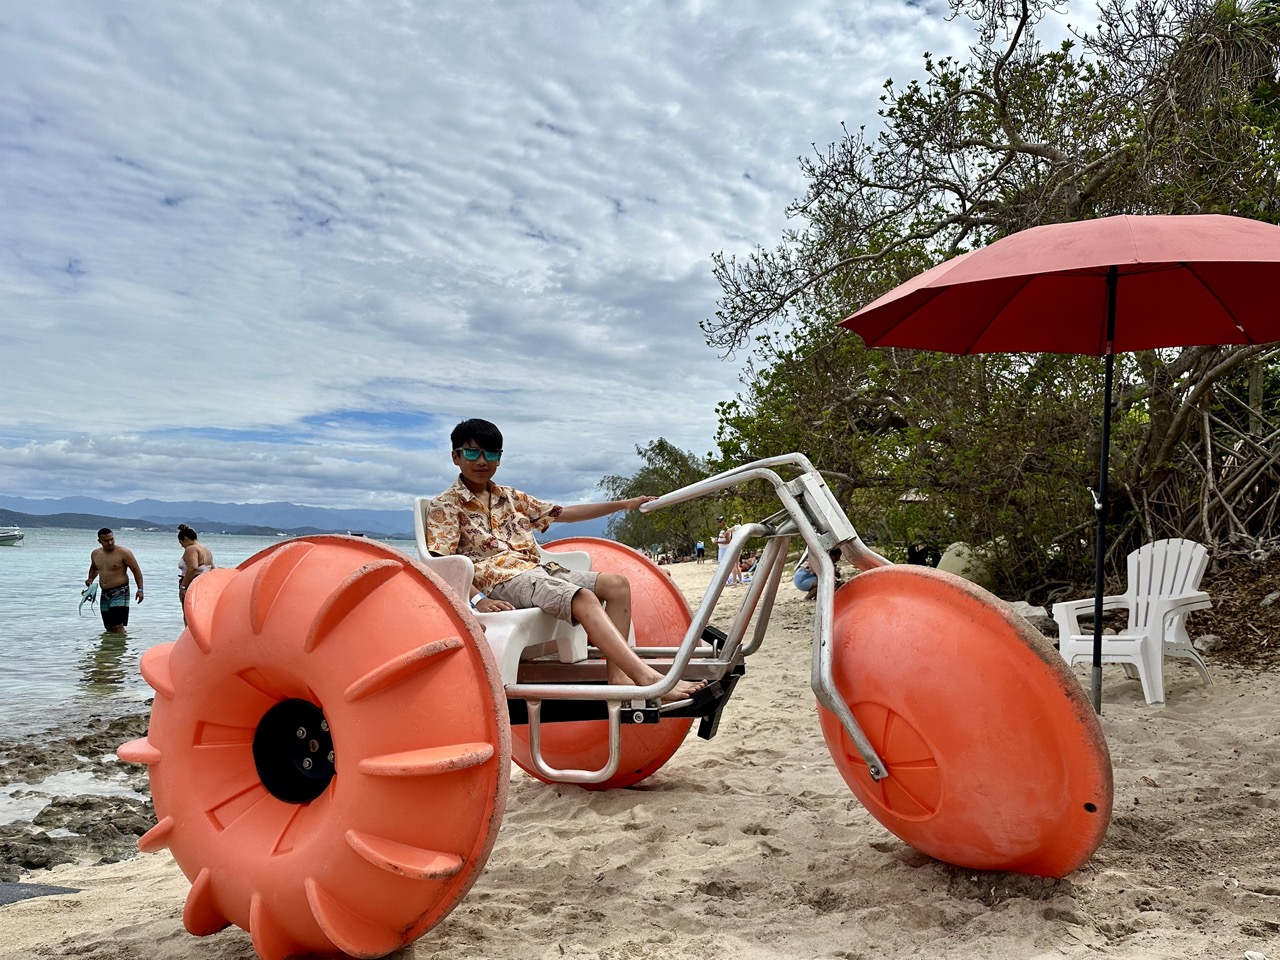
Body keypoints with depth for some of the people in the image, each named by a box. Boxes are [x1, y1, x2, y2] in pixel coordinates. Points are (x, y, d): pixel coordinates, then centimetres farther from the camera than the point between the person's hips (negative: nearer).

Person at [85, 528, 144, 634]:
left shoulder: (123, 552, -10)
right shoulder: (95, 554, 9)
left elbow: (136, 570, -8)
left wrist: (140, 589, -13)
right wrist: (90, 579, 10)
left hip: (120, 592, -7)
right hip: (104, 594, 7)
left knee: (118, 626, -16)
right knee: (109, 628, 9)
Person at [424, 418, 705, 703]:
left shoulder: (511, 497, 21)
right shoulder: (444, 506, 3)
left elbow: (564, 514, 21)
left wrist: (624, 504, 15)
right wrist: (478, 599, -24)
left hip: (538, 571, 8)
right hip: (502, 581, -8)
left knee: (616, 583, -9)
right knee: (584, 598, -30)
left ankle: (618, 674, -21)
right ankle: (649, 679, -40)